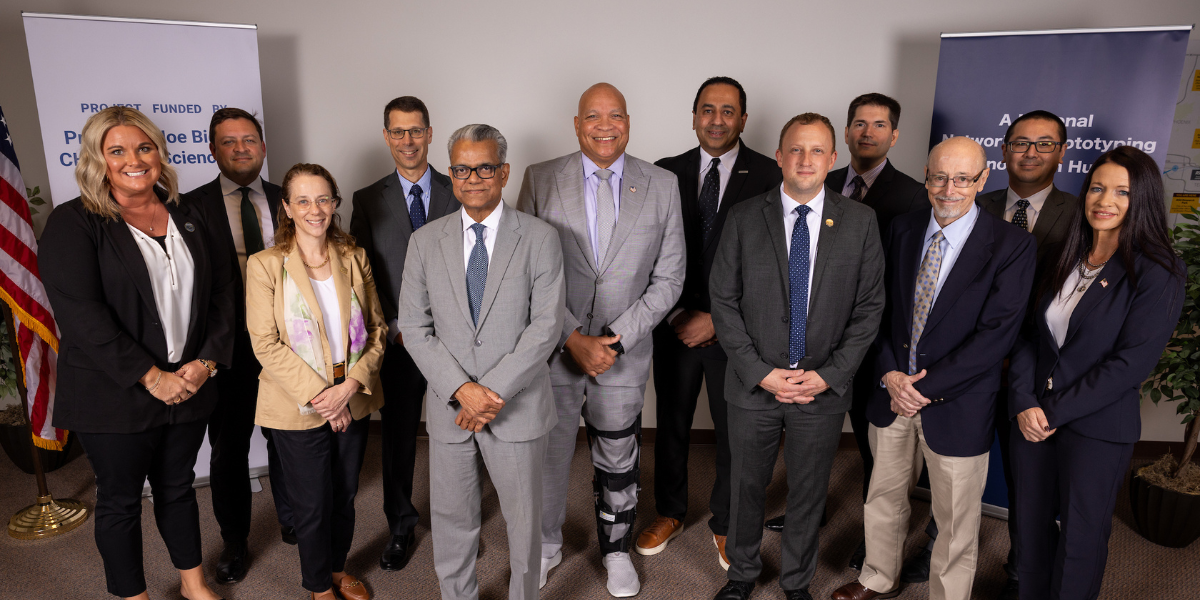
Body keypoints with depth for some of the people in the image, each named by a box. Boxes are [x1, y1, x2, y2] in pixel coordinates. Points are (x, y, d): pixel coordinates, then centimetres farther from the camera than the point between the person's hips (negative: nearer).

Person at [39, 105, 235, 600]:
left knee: (177, 486, 19)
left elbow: (221, 290, 5)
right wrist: (151, 377, -19)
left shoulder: (189, 216, 6)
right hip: (114, 395, -4)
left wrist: (208, 360, -8)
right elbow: (80, 313, -16)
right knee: (120, 499, 12)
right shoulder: (72, 224, -8)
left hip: (190, 387, 4)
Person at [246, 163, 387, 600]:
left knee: (345, 495, 18)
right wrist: (318, 395, -16)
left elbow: (377, 328, 1)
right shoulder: (265, 265, -9)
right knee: (311, 504, 11)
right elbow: (266, 344, -11)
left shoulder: (354, 258, 1)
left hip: (353, 401, 3)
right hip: (298, 408, -3)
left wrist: (351, 385, -13)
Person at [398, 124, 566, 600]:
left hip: (517, 406, -2)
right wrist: (461, 389, -14)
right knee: (451, 520, 16)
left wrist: (495, 390, -17)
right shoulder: (425, 242, 2)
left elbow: (547, 324, -11)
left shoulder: (540, 239, -5)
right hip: (449, 406, 2)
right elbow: (414, 327, -1)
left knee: (523, 518, 14)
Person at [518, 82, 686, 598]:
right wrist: (573, 338, -13)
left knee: (618, 461, 16)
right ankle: (547, 545, 42)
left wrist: (617, 337, -12)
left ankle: (617, 549, 41)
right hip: (552, 348, 0)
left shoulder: (662, 186, -1)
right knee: (547, 454, 16)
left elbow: (668, 278, -2)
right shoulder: (540, 179, -4)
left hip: (624, 352, 1)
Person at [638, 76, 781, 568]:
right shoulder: (666, 173, 2)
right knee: (671, 424, 15)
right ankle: (670, 513, 37)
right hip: (675, 324, 2)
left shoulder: (769, 176, -5)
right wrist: (678, 314, -7)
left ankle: (725, 523, 33)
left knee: (734, 430, 11)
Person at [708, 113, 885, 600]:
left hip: (824, 389, 0)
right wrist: (760, 372, -11)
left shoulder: (860, 221, -3)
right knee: (747, 487, 16)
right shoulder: (744, 218, -4)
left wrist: (829, 375, -10)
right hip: (754, 385, 0)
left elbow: (869, 307, -1)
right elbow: (724, 301, -4)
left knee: (809, 493, 16)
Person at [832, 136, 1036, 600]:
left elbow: (997, 334, -17)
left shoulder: (1012, 246, -12)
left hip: (956, 407, -4)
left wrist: (927, 386, -18)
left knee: (956, 521, 13)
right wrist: (890, 373, -11)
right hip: (891, 392, 4)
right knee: (883, 497, 22)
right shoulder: (901, 230, 1)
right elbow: (880, 307, 3)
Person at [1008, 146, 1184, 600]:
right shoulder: (1064, 260, 6)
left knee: (1080, 538, 11)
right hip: (1032, 419, 4)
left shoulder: (1158, 275, -11)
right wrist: (1025, 402, -9)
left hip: (1096, 428, -4)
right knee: (1031, 525, 15)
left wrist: (1054, 411, -15)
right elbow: (1030, 334, 3)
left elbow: (1130, 363, -16)